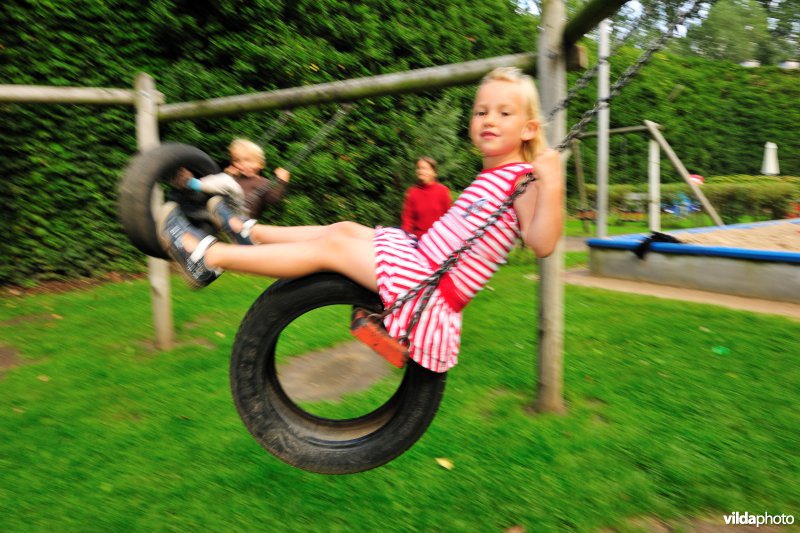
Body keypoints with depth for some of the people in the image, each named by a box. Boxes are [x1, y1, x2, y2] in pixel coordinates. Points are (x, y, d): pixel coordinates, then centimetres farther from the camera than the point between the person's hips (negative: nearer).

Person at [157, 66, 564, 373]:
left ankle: (208, 257, 1)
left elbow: (542, 243, -26)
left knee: (330, 247, -10)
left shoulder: (521, 179, -10)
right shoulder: (490, 176, 16)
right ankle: (249, 231, 31)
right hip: (423, 257, 9)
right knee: (345, 228, 13)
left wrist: (551, 187, -36)